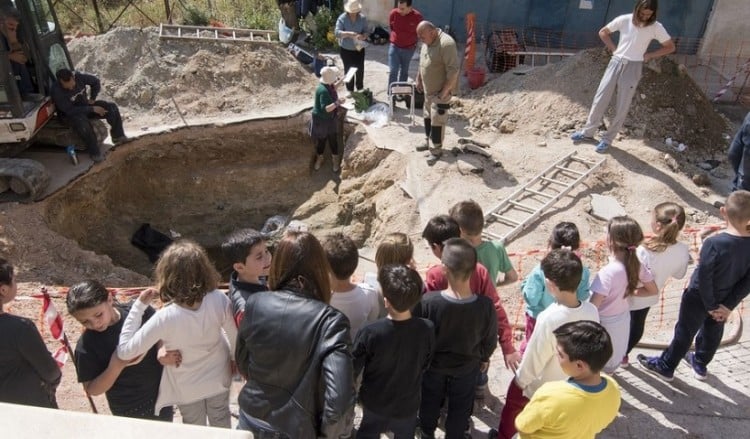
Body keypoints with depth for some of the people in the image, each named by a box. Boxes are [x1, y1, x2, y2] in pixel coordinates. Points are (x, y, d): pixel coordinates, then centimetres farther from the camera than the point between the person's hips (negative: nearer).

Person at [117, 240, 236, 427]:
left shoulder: (165, 318, -38)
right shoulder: (219, 300, -32)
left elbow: (125, 351, -28)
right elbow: (236, 338, -17)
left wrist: (139, 305, -25)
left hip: (187, 388, -2)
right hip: (218, 377, 2)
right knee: (221, 422, 31)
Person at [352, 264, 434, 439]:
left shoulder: (369, 333, -33)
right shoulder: (427, 329, -26)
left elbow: (353, 369, -16)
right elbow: (425, 365, -7)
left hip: (374, 403, -1)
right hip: (408, 404, 1)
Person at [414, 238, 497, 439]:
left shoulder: (427, 302, -35)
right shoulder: (485, 305, -31)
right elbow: (490, 340, -12)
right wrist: (484, 358, 10)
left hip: (433, 362, 0)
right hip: (467, 365, 0)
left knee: (430, 400, 30)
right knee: (460, 406, 28)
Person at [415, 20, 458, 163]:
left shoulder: (446, 44, -26)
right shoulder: (427, 42, 2)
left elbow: (453, 70, -27)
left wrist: (444, 91, -25)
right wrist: (418, 80, 15)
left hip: (440, 91, -9)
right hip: (428, 89, 9)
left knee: (437, 120, -1)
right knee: (428, 116, 20)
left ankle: (437, 150, 11)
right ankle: (428, 141, 36)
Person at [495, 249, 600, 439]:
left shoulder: (549, 319, -38)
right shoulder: (592, 311, -20)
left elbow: (534, 359, -25)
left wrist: (520, 380, -5)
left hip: (539, 388, -5)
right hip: (571, 384, 5)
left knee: (513, 406, 26)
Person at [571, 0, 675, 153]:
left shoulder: (656, 27, -6)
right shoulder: (624, 20, -4)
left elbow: (670, 47, 4)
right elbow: (603, 32, 9)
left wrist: (649, 55, -2)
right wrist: (614, 49, 3)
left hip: (633, 67, -1)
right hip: (616, 62, 2)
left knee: (622, 107, 0)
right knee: (600, 99, 3)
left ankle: (607, 139, 10)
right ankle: (588, 131, 16)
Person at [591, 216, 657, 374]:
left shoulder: (608, 272, -35)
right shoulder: (636, 265, -14)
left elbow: (593, 307, -32)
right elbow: (653, 290, 3)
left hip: (605, 323, -7)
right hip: (623, 318, 7)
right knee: (613, 357, 31)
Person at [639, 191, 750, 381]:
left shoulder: (714, 243, -32)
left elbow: (704, 278, -26)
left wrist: (710, 305, -12)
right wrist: (728, 305, -7)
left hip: (699, 298, -5)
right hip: (724, 300, 5)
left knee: (684, 333, 12)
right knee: (713, 332, 26)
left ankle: (665, 366, 30)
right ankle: (700, 365, 48)